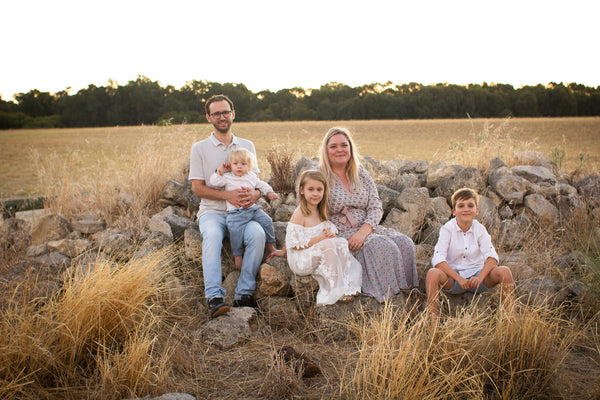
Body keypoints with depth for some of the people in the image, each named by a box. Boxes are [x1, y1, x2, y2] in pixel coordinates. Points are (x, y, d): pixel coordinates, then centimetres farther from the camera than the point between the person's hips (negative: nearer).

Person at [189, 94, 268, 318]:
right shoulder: (200, 148, 6)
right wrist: (227, 195, -17)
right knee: (212, 235, -36)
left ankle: (244, 294, -24)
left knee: (257, 233, -31)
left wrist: (254, 194, -14)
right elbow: (198, 188, 0)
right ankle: (214, 297, -38)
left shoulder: (247, 146, 15)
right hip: (212, 211, -2)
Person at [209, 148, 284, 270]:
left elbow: (261, 185, 26)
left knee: (267, 221, -6)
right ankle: (237, 256, -10)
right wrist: (220, 171, -11)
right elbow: (214, 182, -6)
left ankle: (271, 248, 12)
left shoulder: (252, 177, 12)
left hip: (253, 208, 4)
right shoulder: (227, 177, 1)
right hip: (236, 212, -4)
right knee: (236, 230, -26)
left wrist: (269, 192, 13)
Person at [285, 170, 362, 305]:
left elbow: (329, 231, 16)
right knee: (329, 245, -30)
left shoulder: (321, 212, 8)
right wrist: (320, 238, -24)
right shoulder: (299, 214, -17)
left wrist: (330, 234, -10)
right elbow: (295, 244, -20)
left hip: (317, 255, 8)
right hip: (300, 260, -8)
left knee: (342, 242, -11)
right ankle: (336, 292, -23)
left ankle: (346, 284, -14)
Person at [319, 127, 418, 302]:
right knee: (382, 247, -29)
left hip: (366, 228, 6)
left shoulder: (362, 174, 10)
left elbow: (376, 207, 3)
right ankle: (387, 297, -20)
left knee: (405, 243, -17)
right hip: (338, 234, -5)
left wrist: (363, 232, -15)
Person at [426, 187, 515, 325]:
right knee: (432, 274, -34)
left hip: (477, 274, 2)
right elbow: (438, 260, -17)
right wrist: (459, 278, -28)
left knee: (504, 272, -25)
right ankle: (434, 322, -29)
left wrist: (480, 277, -30)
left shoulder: (480, 229, 0)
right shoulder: (447, 229, -7)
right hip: (453, 275, -2)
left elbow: (492, 257, -12)